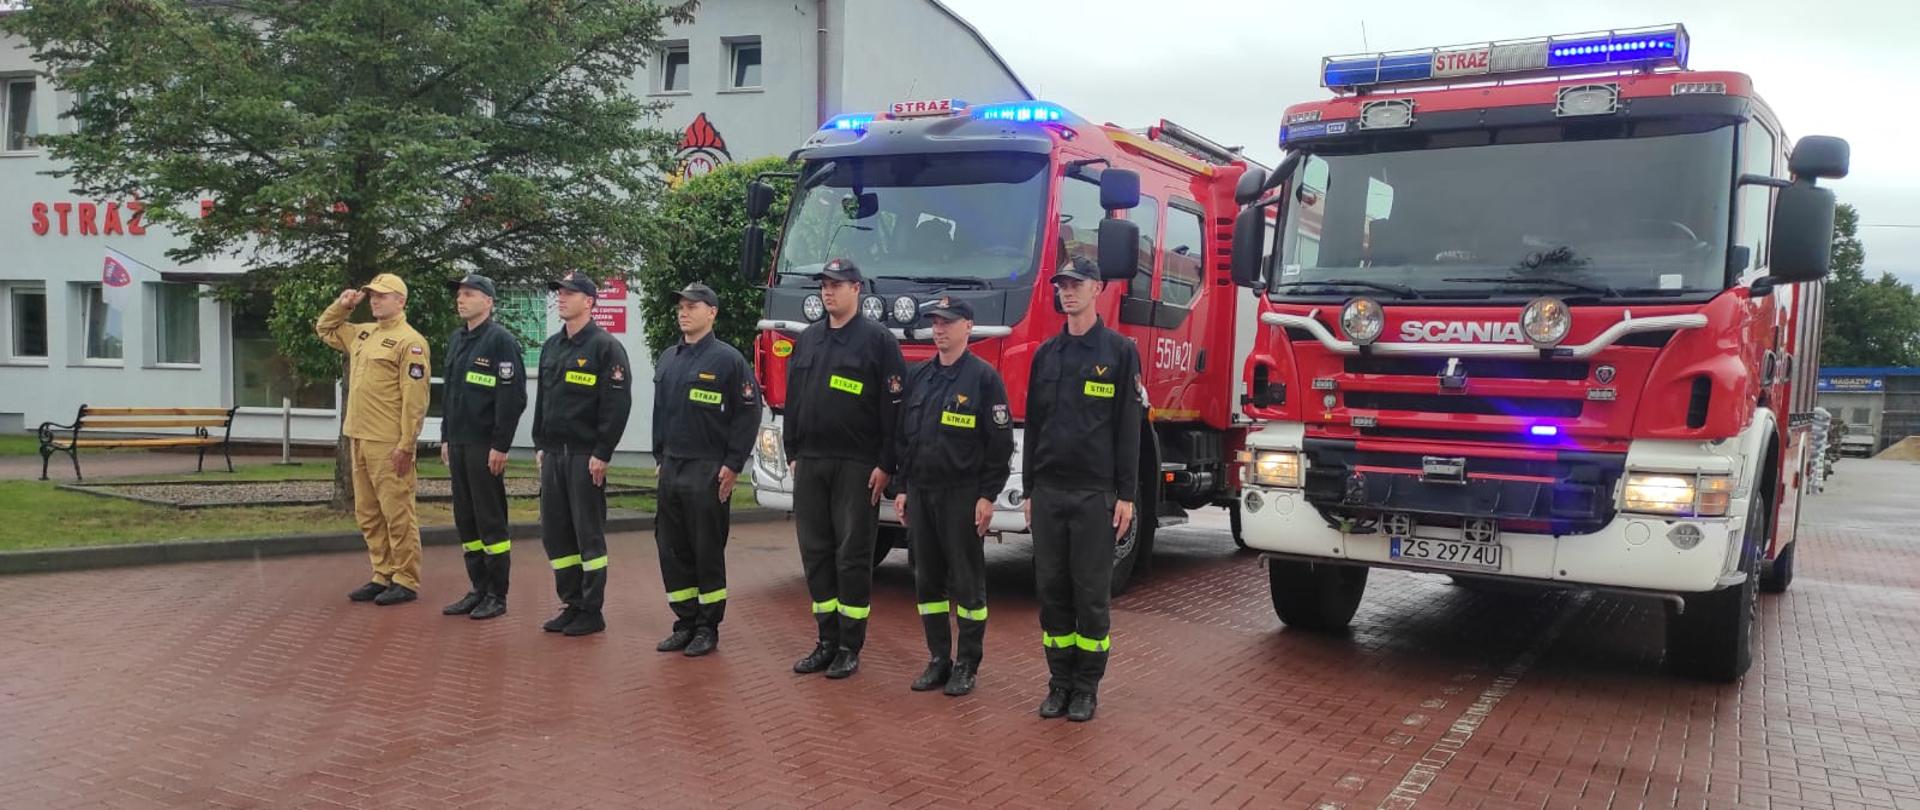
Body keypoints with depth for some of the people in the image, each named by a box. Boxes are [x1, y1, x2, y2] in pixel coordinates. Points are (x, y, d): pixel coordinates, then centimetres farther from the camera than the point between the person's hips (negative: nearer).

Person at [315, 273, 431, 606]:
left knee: (397, 514, -3)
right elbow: (324, 329, 35)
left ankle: (406, 582, 5)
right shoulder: (362, 333, 16)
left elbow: (414, 399, -16)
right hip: (359, 440, 9)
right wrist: (342, 304, 16)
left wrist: (406, 446, -20)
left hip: (389, 445, -9)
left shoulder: (409, 341, -11)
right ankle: (383, 576, 22)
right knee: (368, 515, 13)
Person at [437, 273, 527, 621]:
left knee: (490, 522, -2)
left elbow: (513, 397, -15)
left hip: (485, 446, -8)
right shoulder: (456, 340, 15)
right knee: (466, 521, 11)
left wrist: (500, 445, -17)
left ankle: (497, 596, 6)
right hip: (458, 443, 8)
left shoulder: (500, 340, -10)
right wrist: (445, 438, 16)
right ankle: (478, 590, 20)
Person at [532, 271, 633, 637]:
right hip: (553, 453, 8)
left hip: (585, 455, -7)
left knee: (588, 533, -1)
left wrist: (602, 454, -17)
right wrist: (539, 445, 15)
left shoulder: (605, 347, -9)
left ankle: (592, 612, 7)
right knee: (554, 531, 9)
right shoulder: (552, 346, 15)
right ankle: (572, 604, 19)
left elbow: (618, 404, -14)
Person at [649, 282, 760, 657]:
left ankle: (707, 628, 10)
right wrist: (660, 457, 16)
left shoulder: (727, 359, -7)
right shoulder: (667, 359, 13)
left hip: (707, 472, -6)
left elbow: (748, 413, -9)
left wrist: (733, 465, -12)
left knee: (708, 552, 1)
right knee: (672, 550, 8)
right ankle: (685, 623, 18)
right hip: (671, 471, 6)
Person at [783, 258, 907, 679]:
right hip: (810, 464, 6)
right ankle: (827, 640, 17)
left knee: (852, 555, 0)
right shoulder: (807, 340, 14)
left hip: (856, 467, -6)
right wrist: (793, 454, 13)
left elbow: (894, 407, -9)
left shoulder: (878, 340, -5)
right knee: (815, 551, 8)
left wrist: (885, 465, -13)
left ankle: (850, 647, 8)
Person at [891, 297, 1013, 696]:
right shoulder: (918, 377, 13)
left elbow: (1000, 442, -8)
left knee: (967, 583, 1)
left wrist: (988, 496, -12)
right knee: (928, 580, 9)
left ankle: (967, 666, 11)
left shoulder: (984, 377, -6)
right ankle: (938, 660, 19)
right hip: (920, 493, 6)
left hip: (962, 495, -6)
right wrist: (902, 489, 12)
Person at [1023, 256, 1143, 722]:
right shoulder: (1045, 355, 12)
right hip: (1048, 491, 4)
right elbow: (1033, 426, 14)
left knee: (1091, 594, 1)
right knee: (1051, 590, 7)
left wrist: (1126, 495, -8)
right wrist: (1029, 490, 11)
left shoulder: (1119, 352, -1)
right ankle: (1060, 681, 17)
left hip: (1095, 493, -4)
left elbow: (1128, 428, -4)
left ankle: (1087, 687, 12)